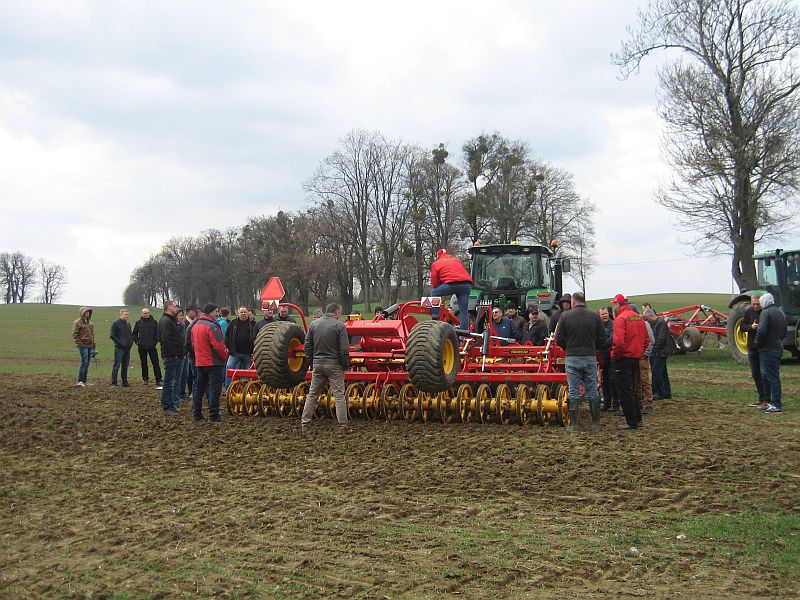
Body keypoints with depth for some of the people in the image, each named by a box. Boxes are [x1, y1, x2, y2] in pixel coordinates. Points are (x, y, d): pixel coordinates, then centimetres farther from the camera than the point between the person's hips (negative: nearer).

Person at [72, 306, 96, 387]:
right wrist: (79, 344, -15)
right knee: (84, 362, -12)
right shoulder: (77, 322, -4)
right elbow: (75, 335, -8)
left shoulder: (90, 322, 18)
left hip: (90, 346, 7)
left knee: (87, 364, 8)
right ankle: (80, 381, -9)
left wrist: (94, 347, 20)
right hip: (83, 346, -7)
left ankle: (84, 381, 13)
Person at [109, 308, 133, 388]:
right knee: (116, 366, -7)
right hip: (119, 348, -7)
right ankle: (113, 383, -5)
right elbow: (112, 335, -9)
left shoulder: (128, 324, 17)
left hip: (127, 348, 7)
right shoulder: (115, 323, -4)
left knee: (125, 366, 10)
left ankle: (125, 382, 15)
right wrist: (120, 342, -16)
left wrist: (131, 341, 6)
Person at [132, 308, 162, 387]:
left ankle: (158, 380, -6)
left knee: (155, 363, -7)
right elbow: (134, 334, 16)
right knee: (144, 363, 9)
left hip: (151, 346, -2)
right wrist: (137, 342, 5)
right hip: (142, 347, 2)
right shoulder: (138, 323, 7)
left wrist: (155, 341, -2)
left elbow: (158, 333, 8)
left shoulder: (154, 322, 3)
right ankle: (145, 379, 19)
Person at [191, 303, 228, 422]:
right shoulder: (211, 326, -17)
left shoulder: (195, 326, 12)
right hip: (214, 362, -8)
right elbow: (218, 346, -20)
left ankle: (196, 414, 19)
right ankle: (213, 415, -4)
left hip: (199, 362, 8)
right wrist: (224, 356, -6)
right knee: (215, 389, -3)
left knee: (199, 388, 15)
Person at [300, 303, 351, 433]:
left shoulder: (314, 324, 5)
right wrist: (345, 366, 0)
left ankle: (305, 423, 14)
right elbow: (344, 349, -11)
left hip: (317, 364, 4)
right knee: (339, 395, 0)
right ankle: (343, 426, -1)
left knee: (312, 394, 13)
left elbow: (308, 346, 8)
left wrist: (311, 363, 15)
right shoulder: (339, 325, -9)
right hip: (334, 364, -4)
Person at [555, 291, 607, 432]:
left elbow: (559, 339, -4)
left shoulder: (565, 316, -4)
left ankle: (573, 424, 4)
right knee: (592, 391, 9)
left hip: (572, 358, -1)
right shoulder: (595, 316, 0)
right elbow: (602, 339, 1)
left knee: (573, 392, 4)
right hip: (590, 357, 1)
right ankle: (596, 424, 12)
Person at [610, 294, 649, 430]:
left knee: (625, 391, -1)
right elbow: (647, 339, 12)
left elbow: (618, 341, -22)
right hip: (636, 358, 8)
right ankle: (637, 419, 22)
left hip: (623, 359, -8)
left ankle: (632, 422, 1)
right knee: (632, 389, 18)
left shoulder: (620, 319, -15)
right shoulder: (639, 317, 9)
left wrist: (614, 356, -9)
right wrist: (640, 353, 18)